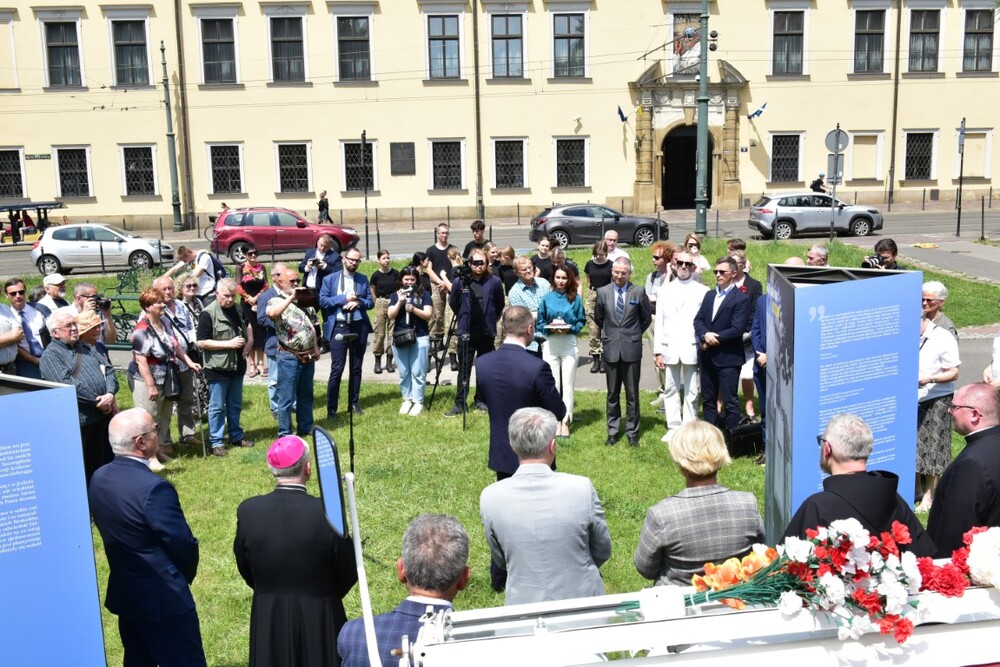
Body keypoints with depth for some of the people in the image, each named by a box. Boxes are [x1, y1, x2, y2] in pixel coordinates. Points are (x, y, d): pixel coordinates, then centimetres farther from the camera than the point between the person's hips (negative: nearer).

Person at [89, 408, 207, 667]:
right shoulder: (154, 488, -26)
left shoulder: (98, 478, -1)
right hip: (163, 598, -8)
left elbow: (111, 530, 9)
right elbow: (183, 544, -18)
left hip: (124, 593, 8)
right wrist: (185, 576, 2)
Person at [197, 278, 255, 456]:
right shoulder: (208, 314, -15)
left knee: (235, 405, 18)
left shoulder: (238, 309, 7)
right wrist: (229, 343, -20)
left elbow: (246, 326, 26)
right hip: (218, 368, -7)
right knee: (217, 407, 3)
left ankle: (236, 436, 30)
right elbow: (201, 342, -18)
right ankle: (217, 442, 12)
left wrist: (250, 340, 5)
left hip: (237, 366, 7)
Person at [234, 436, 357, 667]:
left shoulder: (248, 511, -15)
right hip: (320, 619, -2)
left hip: (268, 619, 3)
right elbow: (348, 574, -9)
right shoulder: (327, 513, -22)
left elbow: (245, 570, 1)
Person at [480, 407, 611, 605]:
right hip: (582, 599, -1)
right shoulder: (582, 488, -20)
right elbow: (602, 552, -5)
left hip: (523, 603, 1)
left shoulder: (490, 498, -16)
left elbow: (501, 560, 0)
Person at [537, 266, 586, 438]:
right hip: (550, 344, 1)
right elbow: (540, 322, 8)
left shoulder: (575, 298, 0)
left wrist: (570, 328, -13)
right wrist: (550, 328, -11)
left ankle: (566, 421, 8)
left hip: (569, 344, -1)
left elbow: (581, 321, 5)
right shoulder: (547, 298, 4)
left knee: (568, 385, 1)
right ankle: (556, 421, 10)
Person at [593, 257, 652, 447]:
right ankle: (613, 430, 20)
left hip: (632, 349, -1)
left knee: (632, 394, 6)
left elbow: (646, 318, 8)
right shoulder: (603, 292, 1)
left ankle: (632, 431, 17)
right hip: (611, 349, 2)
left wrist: (634, 335, 11)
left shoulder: (638, 292, -4)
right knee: (613, 393, 10)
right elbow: (598, 318, 15)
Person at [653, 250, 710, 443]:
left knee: (692, 392, 3)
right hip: (669, 348, 3)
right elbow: (659, 322, 9)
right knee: (670, 390, 7)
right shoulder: (665, 289, 11)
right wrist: (657, 351, 3)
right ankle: (673, 428, 16)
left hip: (692, 348, -3)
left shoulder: (702, 291, 2)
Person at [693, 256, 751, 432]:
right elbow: (698, 319, 7)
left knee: (730, 402, -2)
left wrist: (714, 339, -15)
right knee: (708, 400, 14)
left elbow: (737, 329, -16)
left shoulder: (741, 299, -8)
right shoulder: (709, 295, 14)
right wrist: (705, 335, -13)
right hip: (708, 357, 7)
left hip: (728, 358, -7)